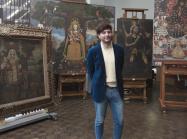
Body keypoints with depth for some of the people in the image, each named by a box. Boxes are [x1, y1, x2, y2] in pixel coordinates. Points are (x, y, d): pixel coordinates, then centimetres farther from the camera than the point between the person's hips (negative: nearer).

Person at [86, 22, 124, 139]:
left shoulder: (119, 50, 1)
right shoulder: (93, 51, -8)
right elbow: (90, 71, 1)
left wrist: (116, 81, 10)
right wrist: (98, 83, 3)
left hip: (116, 89, 3)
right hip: (101, 90, -2)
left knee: (119, 121, 11)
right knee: (100, 120, 12)